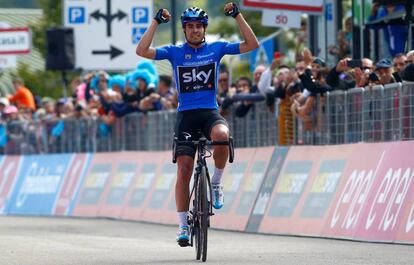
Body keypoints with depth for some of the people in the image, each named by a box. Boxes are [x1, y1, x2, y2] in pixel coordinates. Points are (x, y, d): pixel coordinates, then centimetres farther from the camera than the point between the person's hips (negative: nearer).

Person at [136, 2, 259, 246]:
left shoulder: (216, 49, 6)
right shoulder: (175, 52, 5)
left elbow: (252, 44, -1)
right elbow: (142, 51, -8)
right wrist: (157, 22, -9)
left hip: (210, 111, -1)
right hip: (186, 115, 1)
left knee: (222, 135, -36)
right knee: (184, 170, -7)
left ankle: (216, 182, -11)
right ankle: (183, 226, 1)